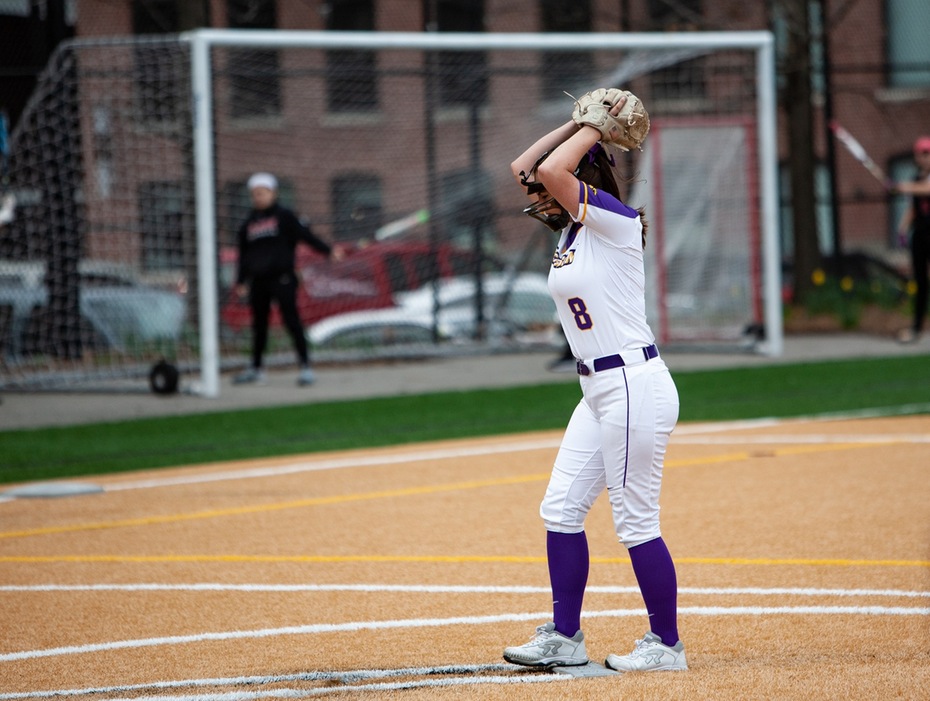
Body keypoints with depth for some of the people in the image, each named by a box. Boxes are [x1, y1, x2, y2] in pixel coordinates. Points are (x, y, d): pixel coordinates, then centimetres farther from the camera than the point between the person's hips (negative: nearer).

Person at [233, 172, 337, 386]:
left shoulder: (284, 216, 0)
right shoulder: (249, 223, 14)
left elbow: (304, 234, -5)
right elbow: (244, 254, 18)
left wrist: (327, 250, -13)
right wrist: (241, 281, 16)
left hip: (282, 278, -5)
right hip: (259, 280, 5)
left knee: (291, 320, -11)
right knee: (259, 324, 13)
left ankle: (305, 366, -11)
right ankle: (256, 368, 24)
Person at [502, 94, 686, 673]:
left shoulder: (617, 222, -12)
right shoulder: (573, 229, 14)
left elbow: (552, 171, -25)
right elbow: (523, 167, 19)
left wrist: (594, 130, -11)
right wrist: (581, 122, 12)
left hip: (634, 386, -10)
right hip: (599, 392, 10)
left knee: (635, 522, -5)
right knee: (562, 510, 10)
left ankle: (667, 644, 4)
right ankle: (564, 637, 16)